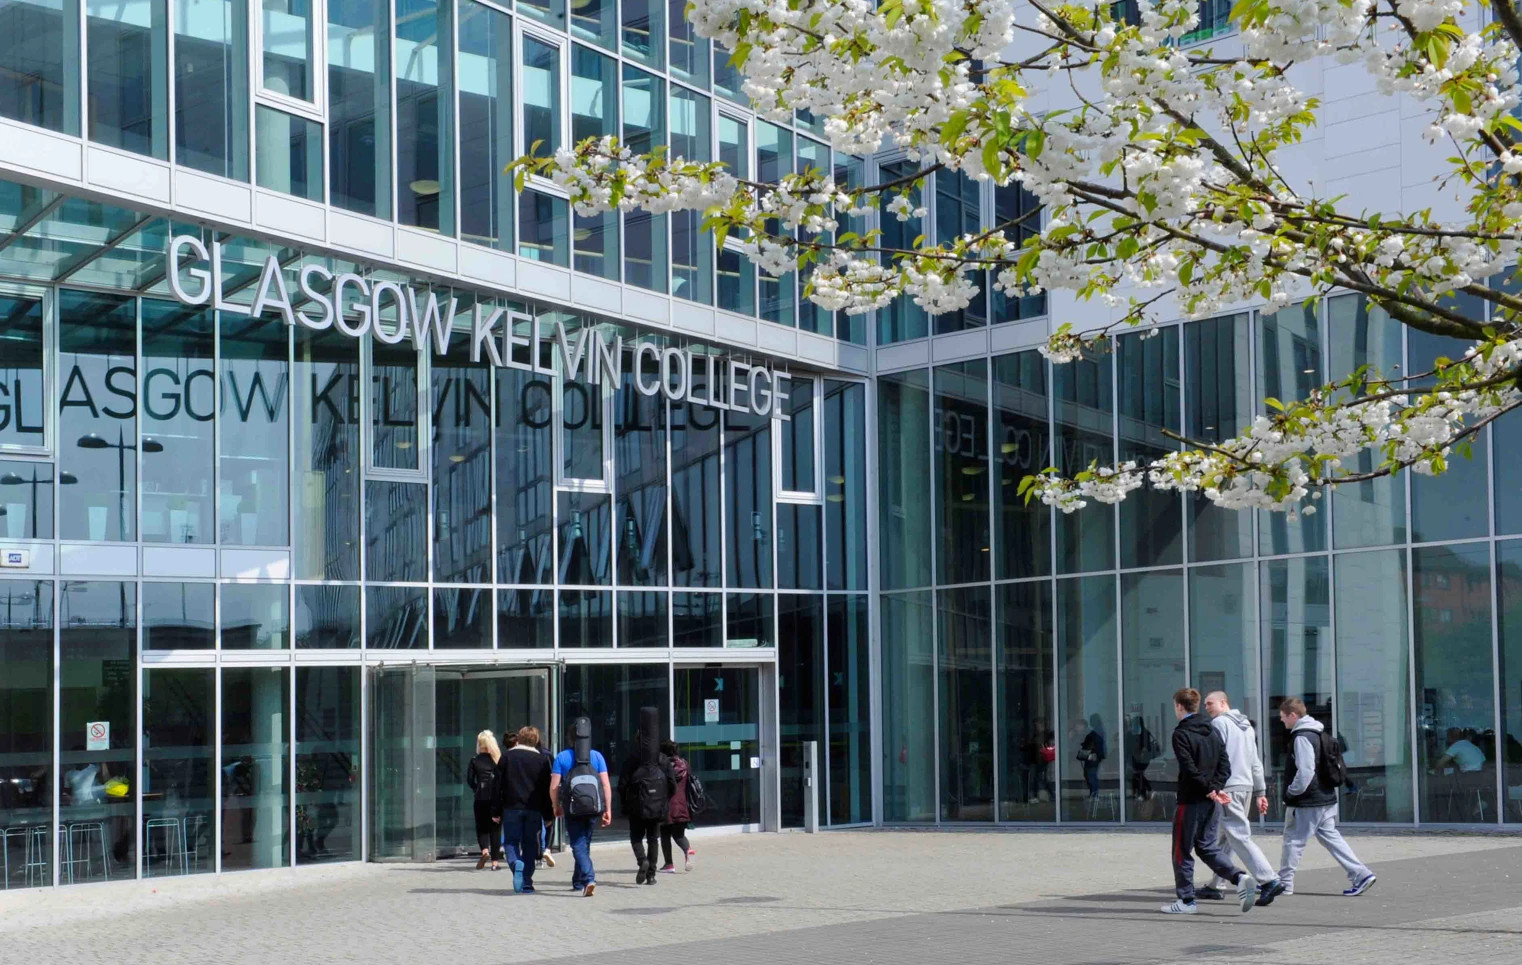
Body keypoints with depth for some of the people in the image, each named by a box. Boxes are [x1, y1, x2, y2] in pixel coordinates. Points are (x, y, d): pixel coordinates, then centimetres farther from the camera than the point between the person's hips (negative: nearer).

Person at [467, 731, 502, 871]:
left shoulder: (475, 760, 0)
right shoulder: (499, 759, 0)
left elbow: (469, 779, -2)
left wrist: (477, 789, 11)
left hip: (481, 798, -1)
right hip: (497, 798, 1)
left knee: (481, 827, 11)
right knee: (495, 829, 6)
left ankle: (484, 850, -16)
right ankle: (495, 861, 5)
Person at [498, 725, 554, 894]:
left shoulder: (507, 757, 3)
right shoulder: (541, 760, 5)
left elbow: (498, 785, 1)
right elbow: (546, 790, 4)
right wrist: (548, 815, 8)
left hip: (511, 807, -1)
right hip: (534, 809, 1)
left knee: (512, 842, 7)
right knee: (529, 845, 7)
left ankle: (517, 866, -23)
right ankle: (526, 883, 4)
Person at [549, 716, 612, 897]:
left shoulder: (562, 757, -1)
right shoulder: (597, 756, 4)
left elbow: (553, 787, -3)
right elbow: (606, 785, -2)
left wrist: (556, 807, 13)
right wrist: (608, 809, 2)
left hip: (573, 808, -3)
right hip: (593, 807, 3)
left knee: (578, 845, -2)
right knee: (584, 844, 18)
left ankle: (588, 878, -23)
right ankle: (578, 882, 29)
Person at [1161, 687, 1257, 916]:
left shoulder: (1181, 734, -11)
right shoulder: (1212, 731, 12)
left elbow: (1190, 769, -20)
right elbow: (1225, 765, 7)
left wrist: (1211, 789, -14)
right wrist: (1215, 788, -4)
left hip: (1190, 800, -7)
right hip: (1209, 802, 7)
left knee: (1182, 850, 3)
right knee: (1206, 846, 15)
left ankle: (1186, 900, 7)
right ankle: (1240, 878, -4)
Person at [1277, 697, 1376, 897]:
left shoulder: (1302, 737, -17)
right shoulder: (1319, 734, 14)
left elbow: (1305, 771, -25)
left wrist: (1291, 792, -13)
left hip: (1307, 803, -9)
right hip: (1326, 798, 9)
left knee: (1293, 839, 2)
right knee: (1330, 837, 10)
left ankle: (1284, 883, 10)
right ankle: (1360, 875, 3)